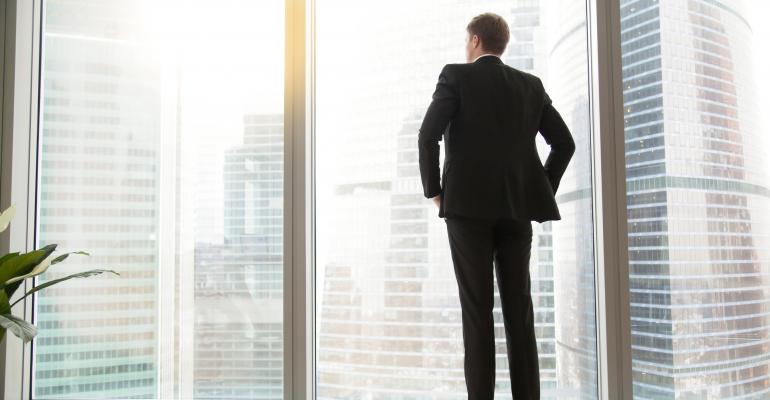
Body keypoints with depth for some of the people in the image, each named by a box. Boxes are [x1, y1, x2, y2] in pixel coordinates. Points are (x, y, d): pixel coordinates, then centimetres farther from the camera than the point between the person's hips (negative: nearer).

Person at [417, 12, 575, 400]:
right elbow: (564, 143, 11)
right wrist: (541, 192, 16)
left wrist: (433, 191, 1)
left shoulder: (456, 76, 1)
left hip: (468, 204, -4)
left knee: (476, 308, -3)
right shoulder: (531, 84, 15)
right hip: (515, 207, 4)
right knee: (519, 308, 5)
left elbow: (428, 136, -11)